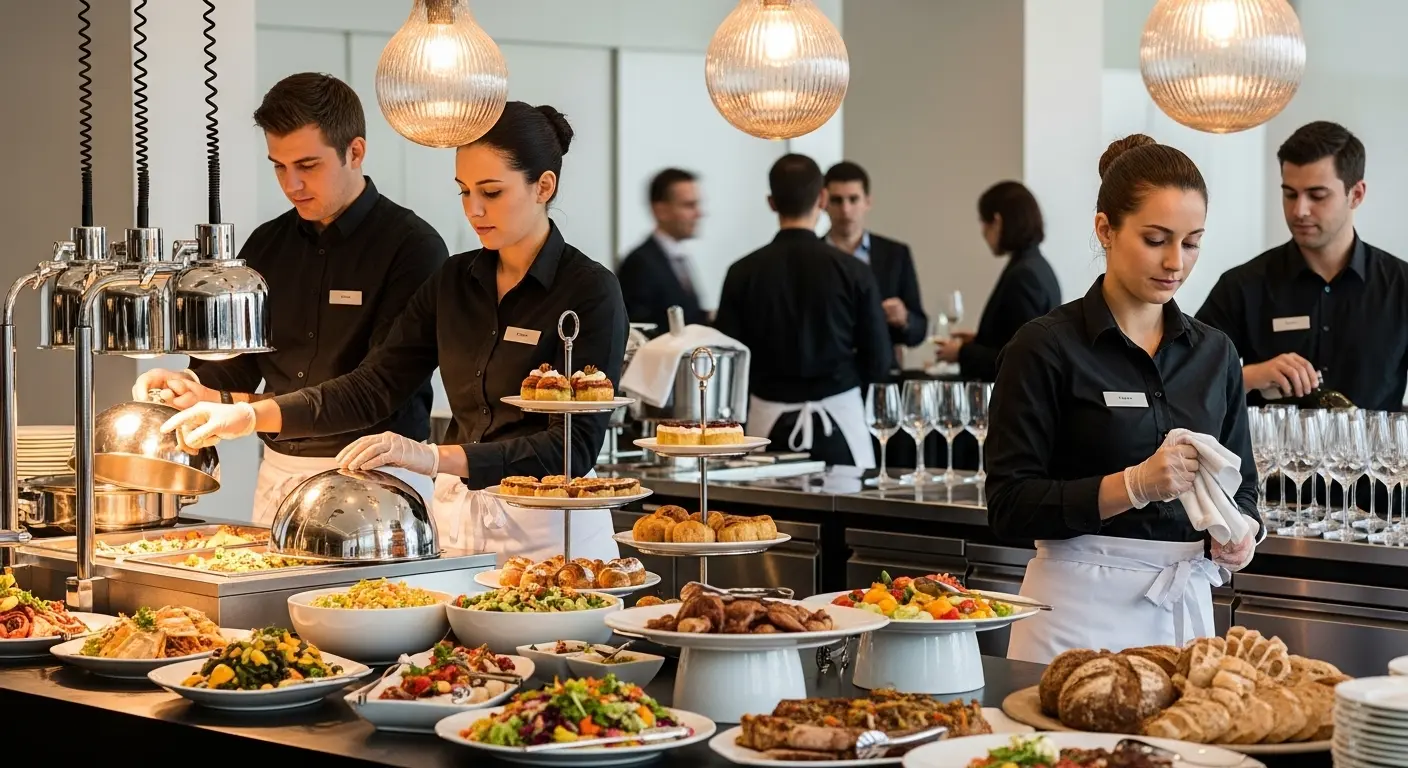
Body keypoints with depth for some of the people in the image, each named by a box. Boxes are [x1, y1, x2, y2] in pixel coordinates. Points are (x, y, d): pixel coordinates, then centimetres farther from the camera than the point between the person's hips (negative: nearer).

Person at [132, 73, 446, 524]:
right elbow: (237, 362, 16)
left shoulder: (412, 246, -11)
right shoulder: (267, 245, 11)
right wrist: (187, 383, -8)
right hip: (278, 473, 6)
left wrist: (233, 404, -19)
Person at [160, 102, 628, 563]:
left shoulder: (589, 291, -11)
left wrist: (434, 457, -30)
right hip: (454, 518, 5)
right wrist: (250, 415, -8)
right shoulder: (453, 282, 8)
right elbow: (373, 387, 5)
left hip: (550, 529, -5)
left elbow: (573, 448, -20)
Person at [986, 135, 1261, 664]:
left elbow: (1241, 486, 17)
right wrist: (1135, 484, -22)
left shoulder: (1214, 353, 9)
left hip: (1187, 606, 5)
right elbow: (1010, 507, -11)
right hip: (1080, 613, -5)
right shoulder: (1047, 348, -7)